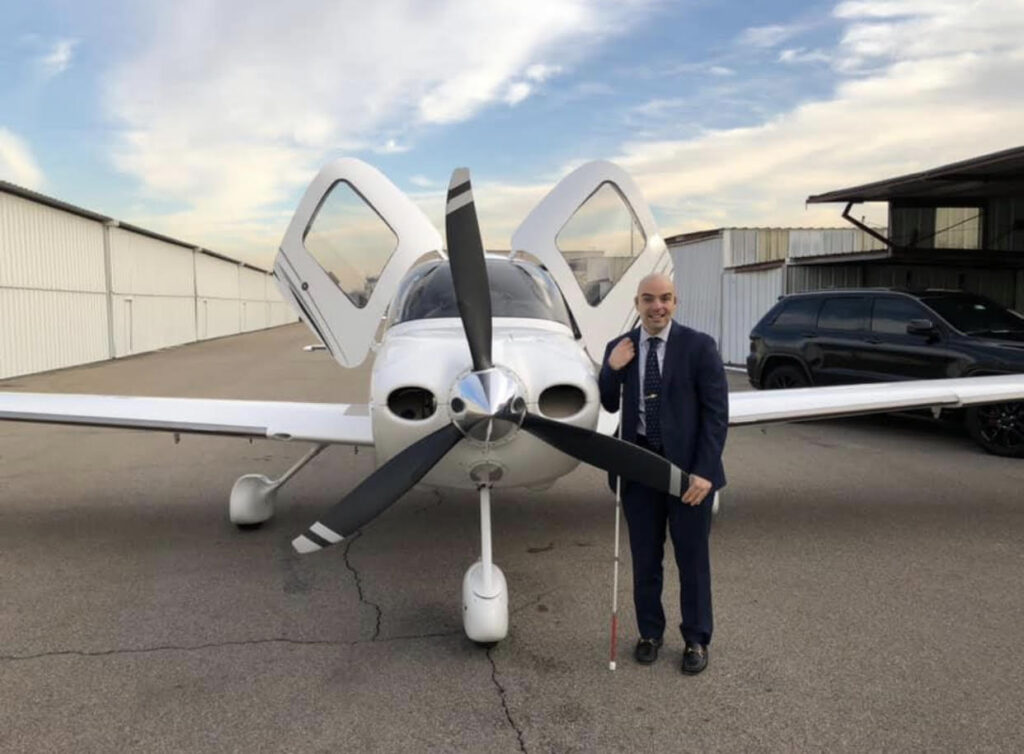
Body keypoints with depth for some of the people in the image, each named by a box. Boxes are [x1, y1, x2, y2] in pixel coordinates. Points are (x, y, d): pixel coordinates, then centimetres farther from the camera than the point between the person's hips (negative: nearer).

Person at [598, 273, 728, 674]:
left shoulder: (699, 346, -6)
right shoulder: (619, 348, 3)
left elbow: (716, 412, -8)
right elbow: (608, 407, 8)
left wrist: (704, 470, -15)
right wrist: (610, 369, -11)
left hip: (688, 466, -2)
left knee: (692, 557, 10)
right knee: (645, 558, 14)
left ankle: (696, 639, 28)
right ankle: (649, 633, 32)